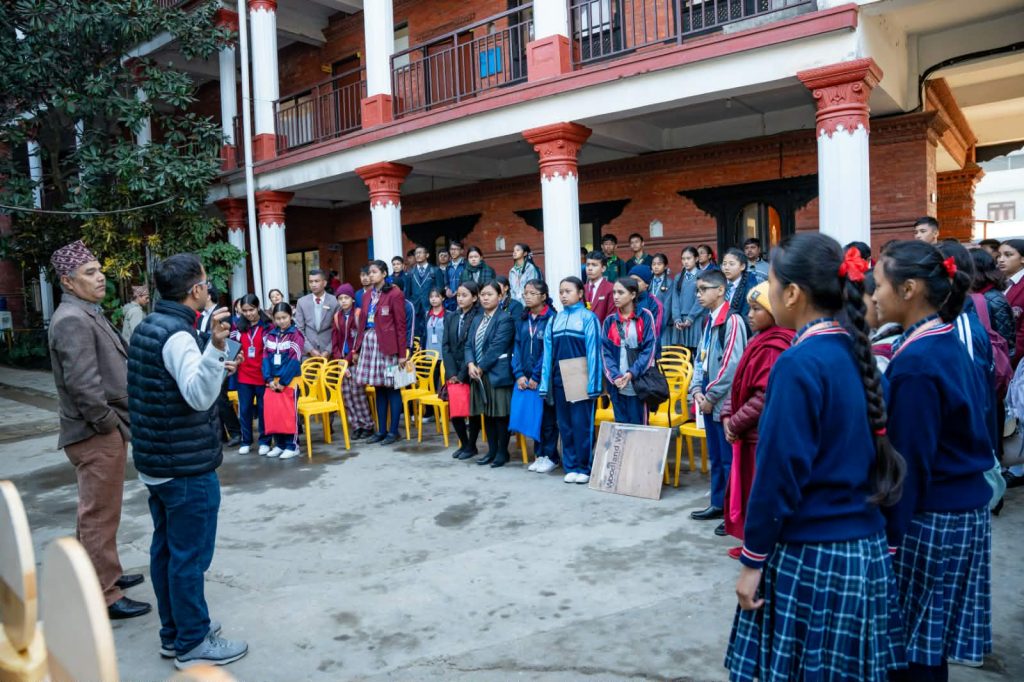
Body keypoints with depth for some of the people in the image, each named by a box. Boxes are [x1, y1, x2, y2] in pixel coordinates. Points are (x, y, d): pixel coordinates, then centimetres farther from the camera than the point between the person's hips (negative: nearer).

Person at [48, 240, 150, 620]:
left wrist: (115, 422, 15)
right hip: (97, 434, -10)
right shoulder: (72, 320, -18)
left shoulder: (88, 313, 15)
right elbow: (82, 383, -25)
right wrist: (108, 423, -16)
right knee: (100, 515, -1)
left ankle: (104, 575, 35)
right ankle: (104, 597, 9)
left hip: (105, 431, 10)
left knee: (99, 512, 21)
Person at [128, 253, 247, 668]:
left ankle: (173, 632, 30)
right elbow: (199, 398, -30)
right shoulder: (176, 334, -20)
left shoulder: (148, 327, 10)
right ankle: (192, 643, 14)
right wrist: (216, 347, -42)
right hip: (187, 466, -10)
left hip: (156, 461, 10)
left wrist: (216, 366, 25)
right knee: (189, 554, 1)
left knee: (166, 548, 17)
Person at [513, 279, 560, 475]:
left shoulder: (551, 318, -8)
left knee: (548, 417, 2)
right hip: (526, 378, 5)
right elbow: (517, 347, 7)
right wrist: (519, 374, -5)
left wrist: (536, 376, -14)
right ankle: (539, 454, 21)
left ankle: (551, 456, 14)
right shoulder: (522, 320, 9)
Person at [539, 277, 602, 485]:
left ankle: (584, 467, 13)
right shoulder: (553, 321, 9)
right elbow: (548, 354, 9)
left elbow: (593, 352, -9)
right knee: (565, 426, 10)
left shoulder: (588, 318, -5)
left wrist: (592, 384, -13)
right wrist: (545, 383, 5)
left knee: (582, 425, 0)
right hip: (560, 381, 5)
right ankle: (571, 467, 20)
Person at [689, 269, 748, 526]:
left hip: (724, 402, -9)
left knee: (729, 459, 0)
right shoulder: (709, 321, 14)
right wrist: (697, 390, 1)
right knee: (715, 456, 17)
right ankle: (718, 504, 29)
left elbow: (732, 365, -19)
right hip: (708, 400, 9)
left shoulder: (732, 321, -14)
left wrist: (711, 396, -14)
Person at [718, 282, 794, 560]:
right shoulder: (760, 342, 11)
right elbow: (741, 385, 13)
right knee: (747, 489, 18)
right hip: (750, 432, 9)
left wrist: (735, 424, -14)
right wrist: (728, 416, 1)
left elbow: (764, 397, -23)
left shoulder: (773, 348, -18)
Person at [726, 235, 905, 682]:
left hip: (811, 553, -8)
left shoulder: (799, 364, -19)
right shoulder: (856, 353, 5)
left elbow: (780, 472, -18)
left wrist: (753, 559, -10)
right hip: (865, 546, 8)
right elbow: (866, 451, 12)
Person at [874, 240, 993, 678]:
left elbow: (909, 462, -19)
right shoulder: (948, 345, 7)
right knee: (928, 641, 18)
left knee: (911, 645, 5)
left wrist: (890, 536, -13)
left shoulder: (916, 362, -21)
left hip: (929, 518, -9)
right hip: (963, 507, 9)